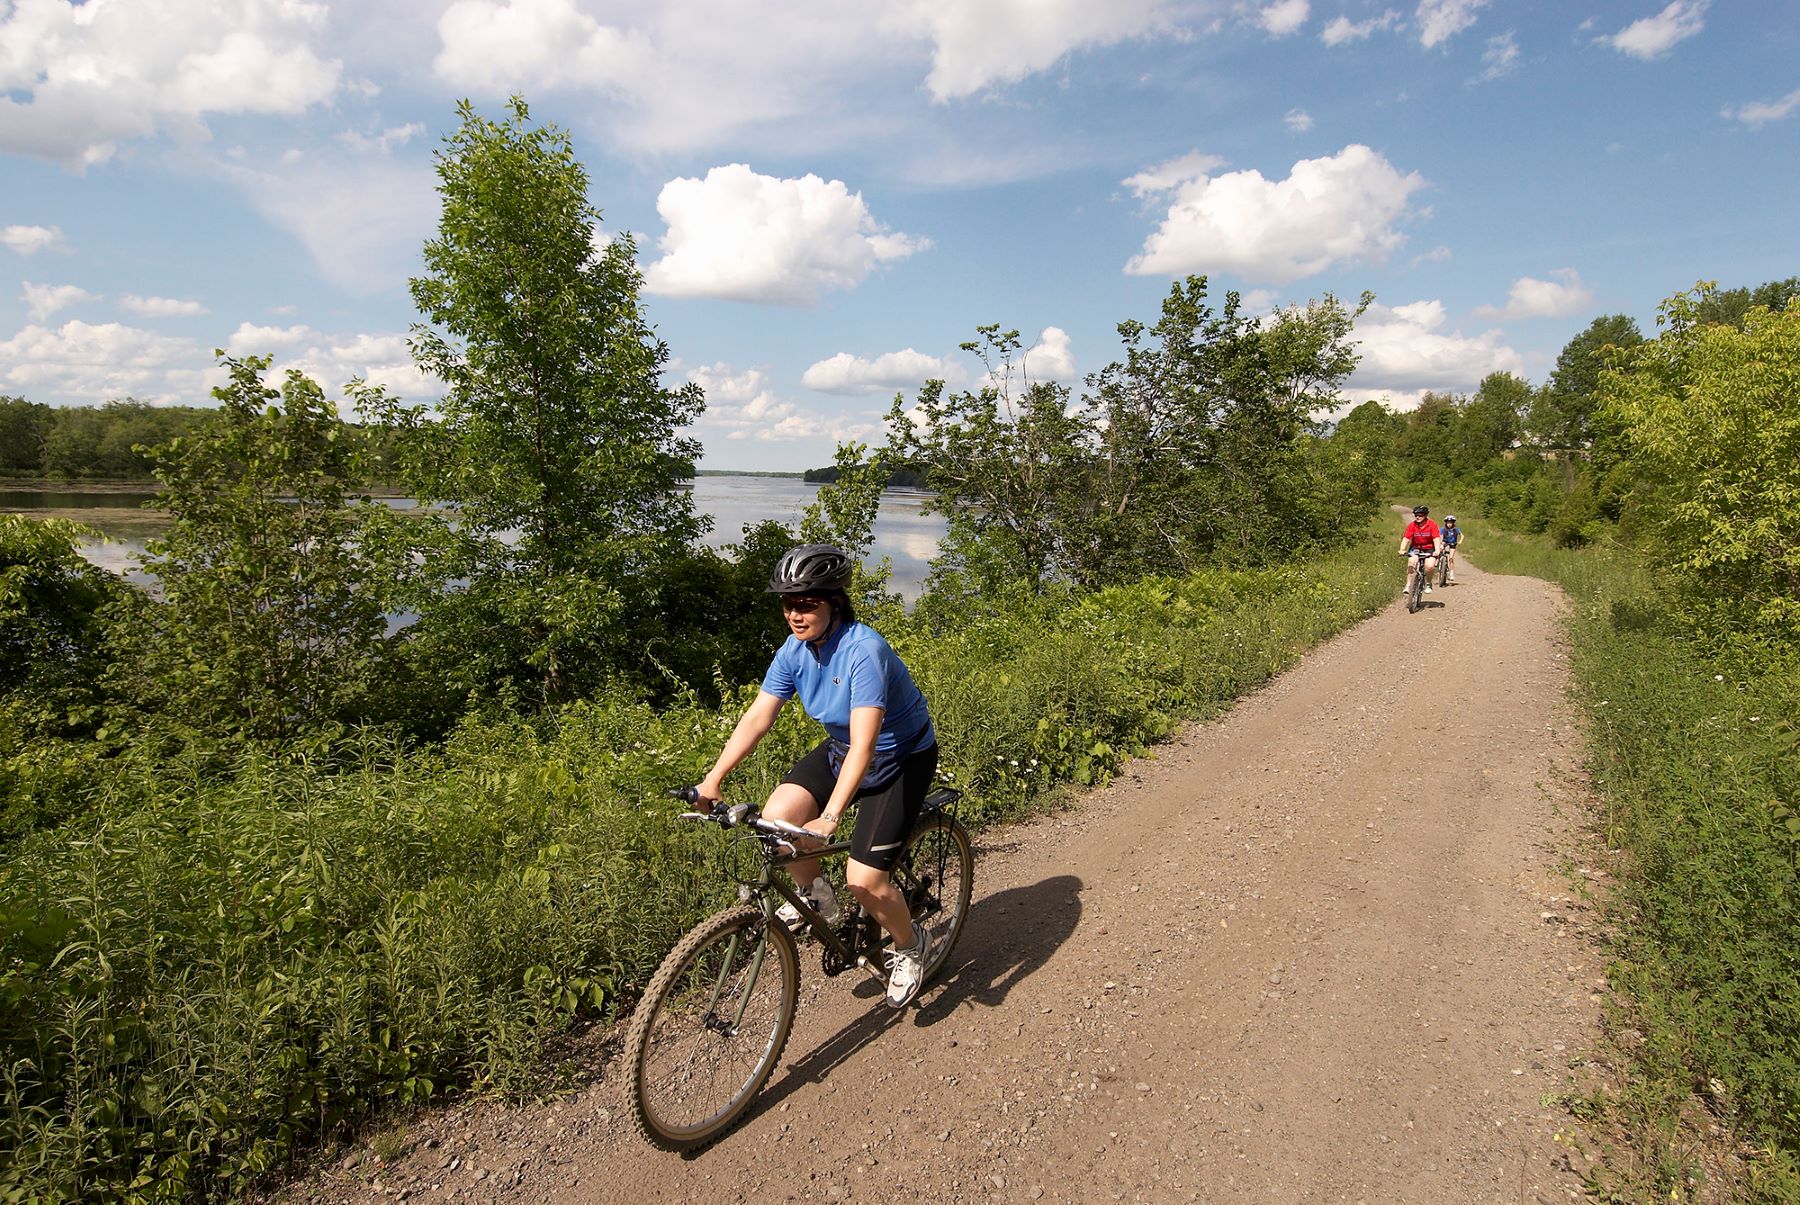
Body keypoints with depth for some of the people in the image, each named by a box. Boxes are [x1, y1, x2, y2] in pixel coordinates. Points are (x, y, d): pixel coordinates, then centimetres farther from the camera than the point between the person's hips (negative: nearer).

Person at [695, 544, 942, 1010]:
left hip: (901, 759, -6)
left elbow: (863, 745, -38)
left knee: (863, 879, -12)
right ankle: (815, 894, 14)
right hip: (840, 750, 6)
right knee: (774, 820, -16)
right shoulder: (795, 650, -10)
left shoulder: (864, 651, -32)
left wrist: (829, 819, -45)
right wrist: (714, 778, -24)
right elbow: (757, 717, -12)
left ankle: (912, 945, 21)